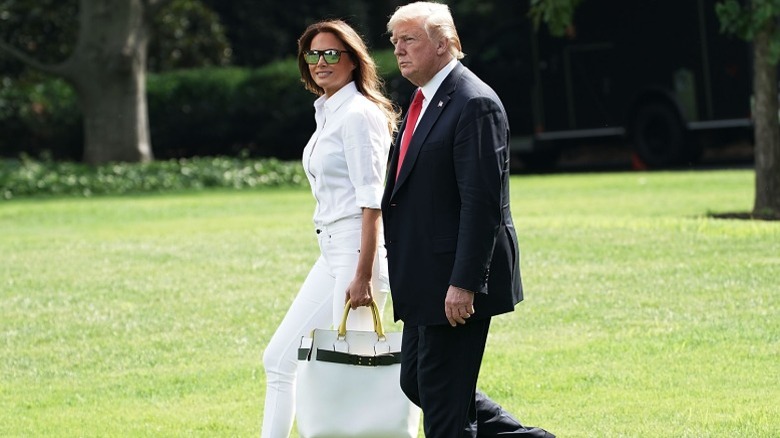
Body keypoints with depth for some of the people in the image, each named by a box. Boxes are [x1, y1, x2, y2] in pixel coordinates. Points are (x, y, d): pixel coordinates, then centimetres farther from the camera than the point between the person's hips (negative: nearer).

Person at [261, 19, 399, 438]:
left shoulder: (358, 114, -11)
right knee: (280, 358, 9)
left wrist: (362, 275, -23)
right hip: (332, 253, 10)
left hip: (358, 251, -10)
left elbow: (371, 200, -18)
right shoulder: (328, 113, 17)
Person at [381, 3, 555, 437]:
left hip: (456, 282, -10)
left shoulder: (475, 104, -16)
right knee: (417, 383, 15)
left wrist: (463, 283, -24)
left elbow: (483, 202, -21)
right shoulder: (425, 101, 15)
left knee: (444, 397, -4)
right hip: (426, 281, 10)